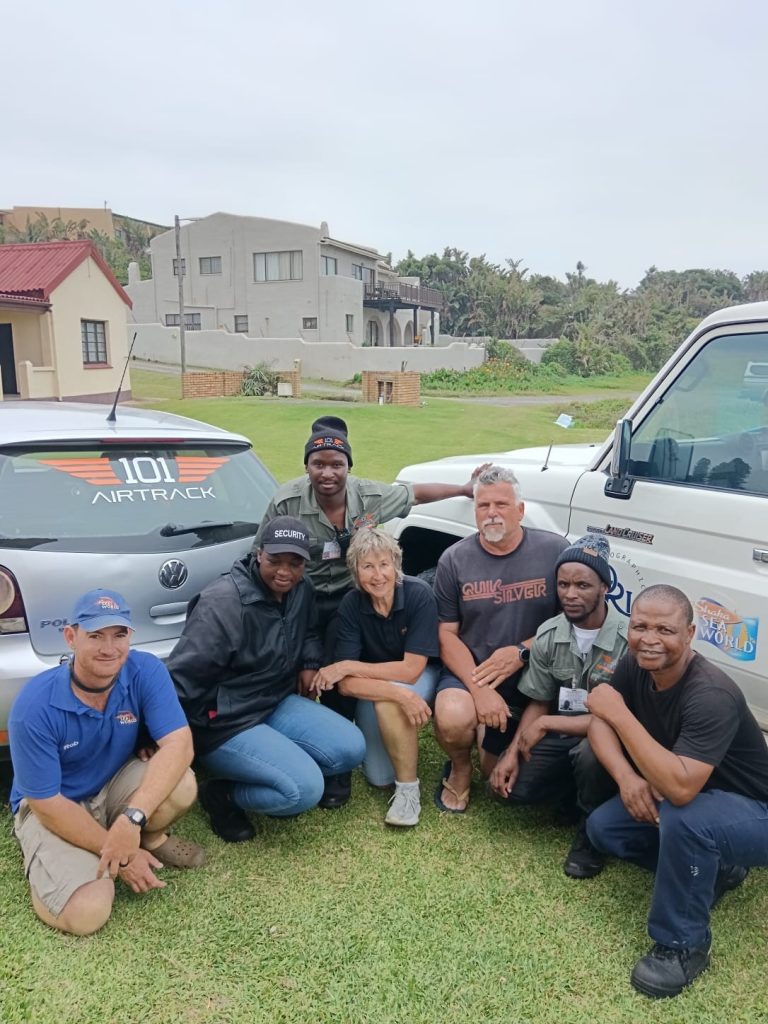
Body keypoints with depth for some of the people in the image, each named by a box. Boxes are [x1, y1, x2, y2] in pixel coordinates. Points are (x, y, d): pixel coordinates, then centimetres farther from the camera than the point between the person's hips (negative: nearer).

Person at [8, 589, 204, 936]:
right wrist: (119, 855, -19)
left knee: (180, 785, -29)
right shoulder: (35, 706, -27)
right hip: (54, 807, -2)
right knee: (85, 914, -23)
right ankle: (49, 859, 10)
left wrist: (133, 819, -42)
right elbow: (46, 803, -21)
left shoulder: (146, 672, -20)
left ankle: (152, 838, 5)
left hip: (117, 784, 3)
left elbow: (178, 744, -28)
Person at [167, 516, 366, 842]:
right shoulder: (223, 603, -23)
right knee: (305, 788, -23)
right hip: (225, 723, -8)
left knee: (351, 748, -6)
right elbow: (181, 677, -23)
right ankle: (222, 794, 0)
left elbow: (309, 633, 24)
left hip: (278, 704, 8)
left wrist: (310, 664, 5)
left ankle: (271, 771, 8)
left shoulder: (301, 592, 1)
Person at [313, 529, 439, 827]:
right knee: (378, 776, -6)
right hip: (373, 686, 3)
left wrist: (348, 666, -26)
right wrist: (401, 694, -39)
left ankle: (409, 788, -15)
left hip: (421, 678, -2)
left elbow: (411, 670, -26)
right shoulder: (351, 605, -20)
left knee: (386, 702, -35)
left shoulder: (420, 595, -26)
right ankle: (404, 739, 25)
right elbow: (347, 684, -23)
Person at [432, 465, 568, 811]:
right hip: (470, 671, 0)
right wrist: (478, 689, -20)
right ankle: (460, 768, 4)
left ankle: (495, 750, 44)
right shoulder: (454, 560, -6)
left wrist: (522, 652, -20)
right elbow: (447, 634, -6)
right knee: (452, 717, -34)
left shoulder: (554, 551, -9)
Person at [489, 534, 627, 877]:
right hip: (559, 733, 5)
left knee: (590, 753, -37)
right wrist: (513, 752, -10)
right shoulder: (547, 635, -7)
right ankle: (586, 790, 14)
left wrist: (546, 724, -22)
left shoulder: (628, 641, -24)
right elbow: (538, 704, 3)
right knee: (512, 785, -14)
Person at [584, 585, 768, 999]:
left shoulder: (712, 696, -35)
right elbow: (599, 724, -5)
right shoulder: (634, 666, -13)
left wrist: (621, 714, -41)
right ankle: (713, 867, 14)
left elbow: (680, 788, -44)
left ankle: (684, 945, -12)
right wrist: (626, 776, -24)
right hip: (689, 794, 8)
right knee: (602, 828, -4)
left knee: (681, 818, -37)